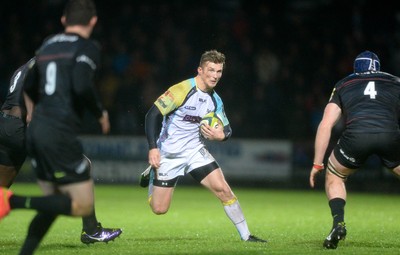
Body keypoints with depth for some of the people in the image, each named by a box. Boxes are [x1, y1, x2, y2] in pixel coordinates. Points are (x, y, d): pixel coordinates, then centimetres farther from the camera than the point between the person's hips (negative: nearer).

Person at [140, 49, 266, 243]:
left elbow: (227, 129, 14)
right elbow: (152, 115, -18)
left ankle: (246, 236, -1)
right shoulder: (182, 90, -18)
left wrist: (220, 135, -11)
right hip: (168, 153, -5)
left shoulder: (215, 100, 4)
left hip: (195, 150, 5)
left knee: (222, 189, -12)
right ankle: (152, 175, 29)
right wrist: (153, 148, -24)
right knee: (159, 209, -2)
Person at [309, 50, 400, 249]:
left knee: (334, 177, 26)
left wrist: (317, 163, 23)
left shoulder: (343, 85, 29)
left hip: (355, 136, 0)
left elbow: (326, 124, 20)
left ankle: (338, 224, 6)